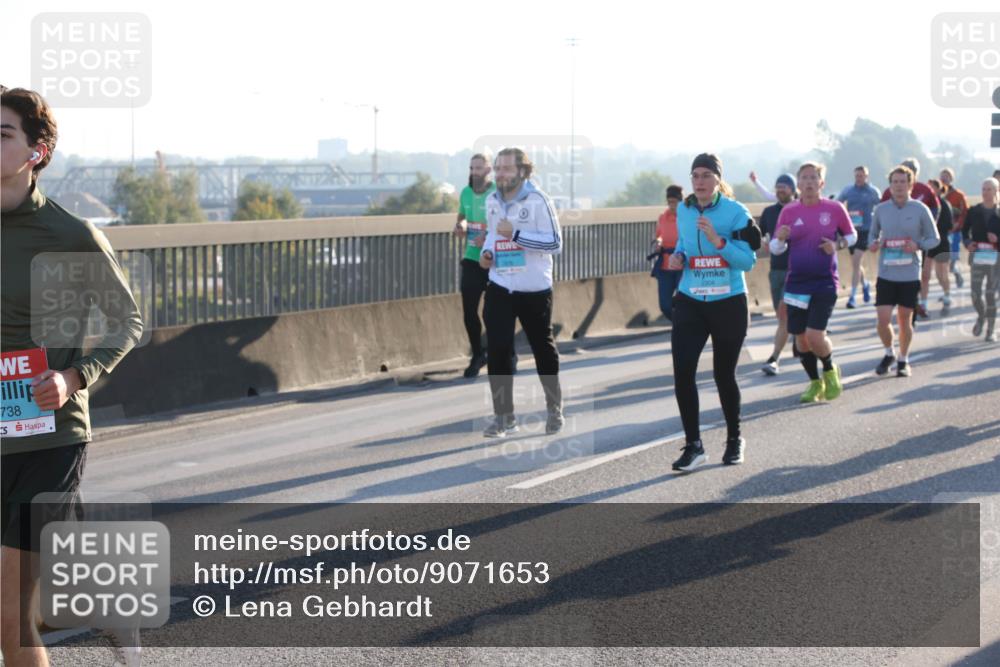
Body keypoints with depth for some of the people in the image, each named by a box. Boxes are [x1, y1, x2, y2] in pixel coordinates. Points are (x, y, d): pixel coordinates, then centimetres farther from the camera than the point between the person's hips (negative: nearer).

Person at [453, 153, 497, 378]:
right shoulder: (465, 193, 6)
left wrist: (490, 236, -26)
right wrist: (459, 226, 2)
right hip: (472, 260, 4)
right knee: (469, 311, 2)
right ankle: (478, 355, 21)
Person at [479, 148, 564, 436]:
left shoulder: (537, 200, -14)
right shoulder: (492, 201, 4)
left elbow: (556, 243, -17)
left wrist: (516, 234, -25)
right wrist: (487, 252, -1)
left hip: (534, 289, -4)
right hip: (500, 288, 4)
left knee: (543, 350, 11)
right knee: (496, 351, -5)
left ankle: (555, 409, 30)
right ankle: (503, 416, 5)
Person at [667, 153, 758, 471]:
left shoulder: (735, 212, -10)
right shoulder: (683, 211, 4)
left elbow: (748, 261, -13)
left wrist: (718, 241, -27)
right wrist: (678, 256, -1)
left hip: (729, 304, -3)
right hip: (690, 303, 3)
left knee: (724, 374, 7)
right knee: (682, 371, -11)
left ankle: (734, 439, 31)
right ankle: (693, 445, -1)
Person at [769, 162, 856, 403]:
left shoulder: (834, 209, -2)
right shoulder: (789, 211, 3)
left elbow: (851, 236, 12)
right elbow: (775, 249, 6)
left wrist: (838, 245, -9)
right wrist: (780, 238, -17)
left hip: (825, 283, -3)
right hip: (796, 284, 3)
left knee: (815, 335, -15)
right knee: (801, 338, 5)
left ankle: (830, 370, 16)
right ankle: (815, 383, 27)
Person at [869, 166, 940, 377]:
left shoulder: (920, 209, -4)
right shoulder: (881, 209, 2)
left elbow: (934, 239, 2)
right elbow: (874, 234, 15)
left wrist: (918, 245, -17)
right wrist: (874, 243, -8)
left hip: (910, 275, -1)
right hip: (886, 274, 1)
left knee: (905, 321, 8)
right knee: (883, 320, -6)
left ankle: (903, 360, 28)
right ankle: (889, 353, 21)